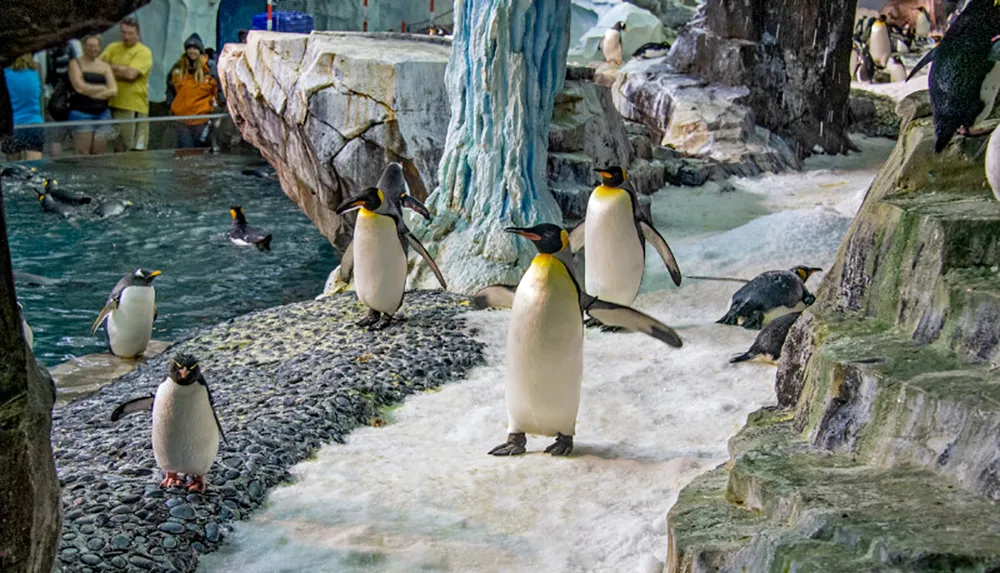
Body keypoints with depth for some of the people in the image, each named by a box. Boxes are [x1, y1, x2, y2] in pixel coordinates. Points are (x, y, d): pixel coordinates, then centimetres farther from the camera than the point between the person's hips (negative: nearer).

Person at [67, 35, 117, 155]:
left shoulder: (105, 67, 14)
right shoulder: (76, 63, 4)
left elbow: (113, 90, 1)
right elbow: (80, 87, -11)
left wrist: (90, 92, -7)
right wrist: (103, 88, -3)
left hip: (102, 113, 4)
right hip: (81, 113, -4)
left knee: (98, 154, 1)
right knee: (81, 154, -11)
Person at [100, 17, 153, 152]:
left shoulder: (144, 52, -1)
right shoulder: (113, 47, 16)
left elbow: (131, 74, -14)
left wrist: (110, 68, -1)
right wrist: (119, 71, -8)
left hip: (134, 107, -5)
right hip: (112, 104, 5)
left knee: (133, 152, -6)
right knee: (117, 149, 9)